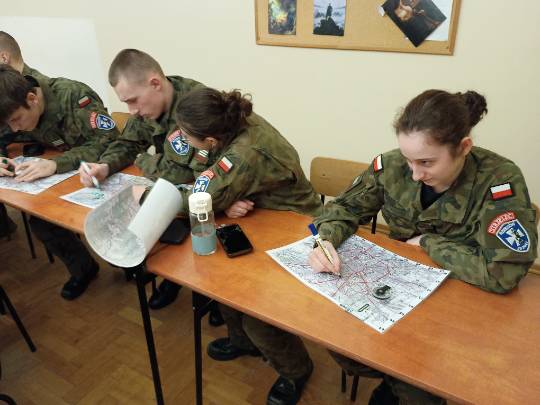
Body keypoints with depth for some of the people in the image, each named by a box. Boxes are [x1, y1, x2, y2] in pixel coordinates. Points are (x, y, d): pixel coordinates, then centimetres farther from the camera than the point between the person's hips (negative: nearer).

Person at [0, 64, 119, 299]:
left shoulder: (74, 96, -28)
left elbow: (109, 142, -34)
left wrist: (56, 164, -44)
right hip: (64, 173, 6)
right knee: (39, 220, -10)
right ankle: (82, 268, 13)